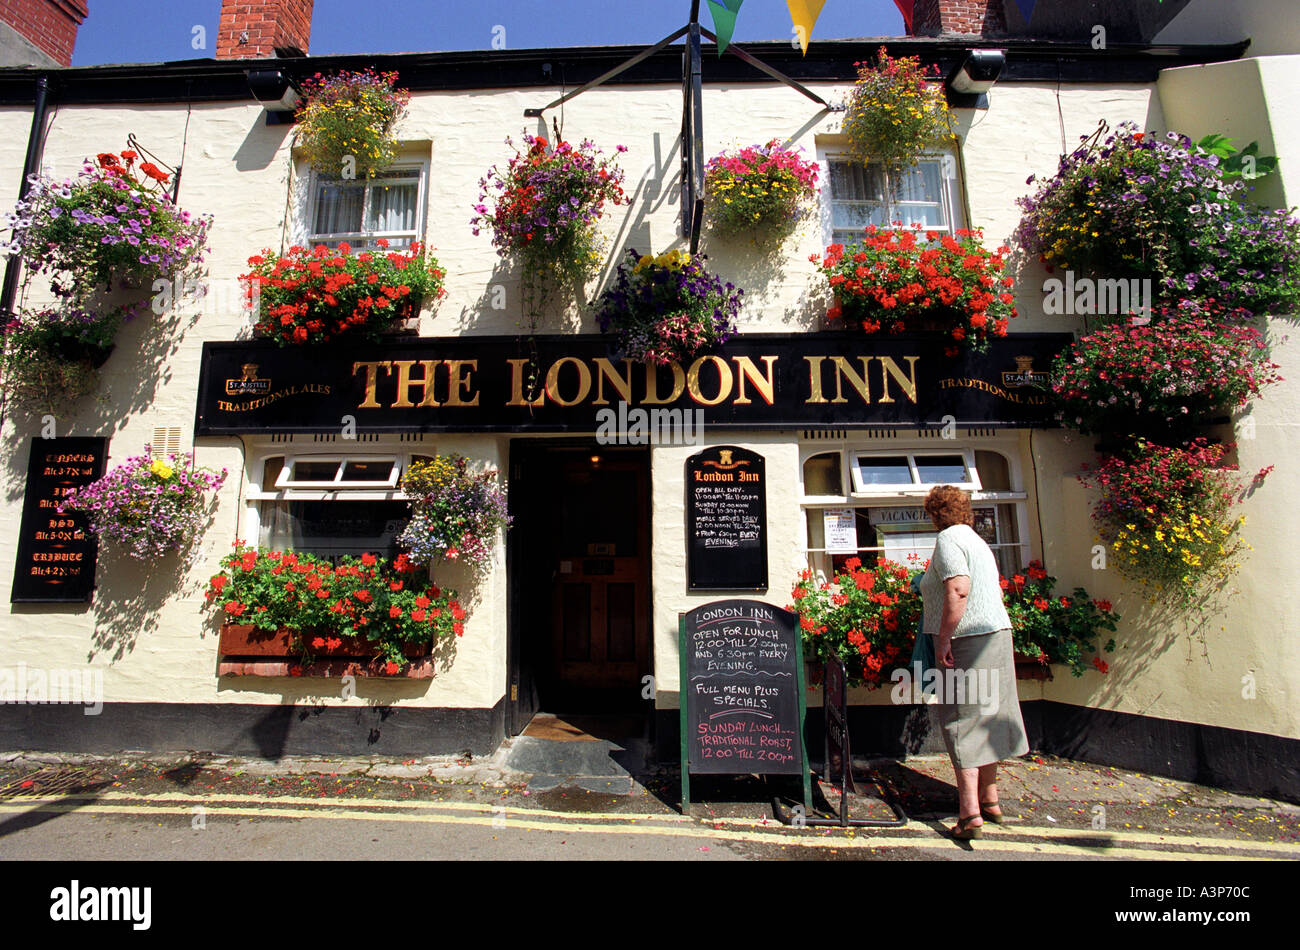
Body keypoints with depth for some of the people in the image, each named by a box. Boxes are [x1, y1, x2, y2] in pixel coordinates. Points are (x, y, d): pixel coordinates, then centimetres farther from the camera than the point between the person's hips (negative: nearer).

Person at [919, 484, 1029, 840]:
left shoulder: (948, 538, -11)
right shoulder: (976, 540, 17)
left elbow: (959, 589, -23)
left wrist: (943, 639, -21)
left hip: (967, 638, -9)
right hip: (996, 632, 9)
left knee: (962, 721, -3)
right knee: (985, 716, 17)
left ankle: (970, 813, -2)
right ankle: (990, 800, 29)